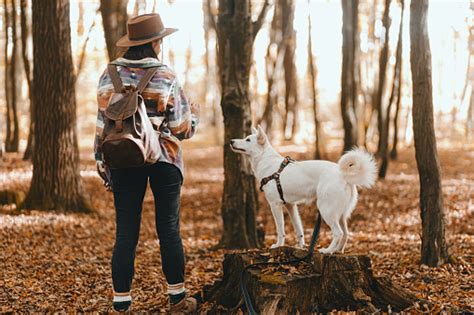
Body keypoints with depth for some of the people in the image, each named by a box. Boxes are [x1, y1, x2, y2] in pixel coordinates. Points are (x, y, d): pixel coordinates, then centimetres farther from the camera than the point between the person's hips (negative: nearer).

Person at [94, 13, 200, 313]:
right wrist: (194, 113, 18)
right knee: (169, 229, 8)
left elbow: (102, 126, 1)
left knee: (126, 233, 4)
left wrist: (102, 164, 9)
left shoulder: (110, 75, 0)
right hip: (164, 160, -2)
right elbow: (183, 129, -3)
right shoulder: (166, 78, -7)